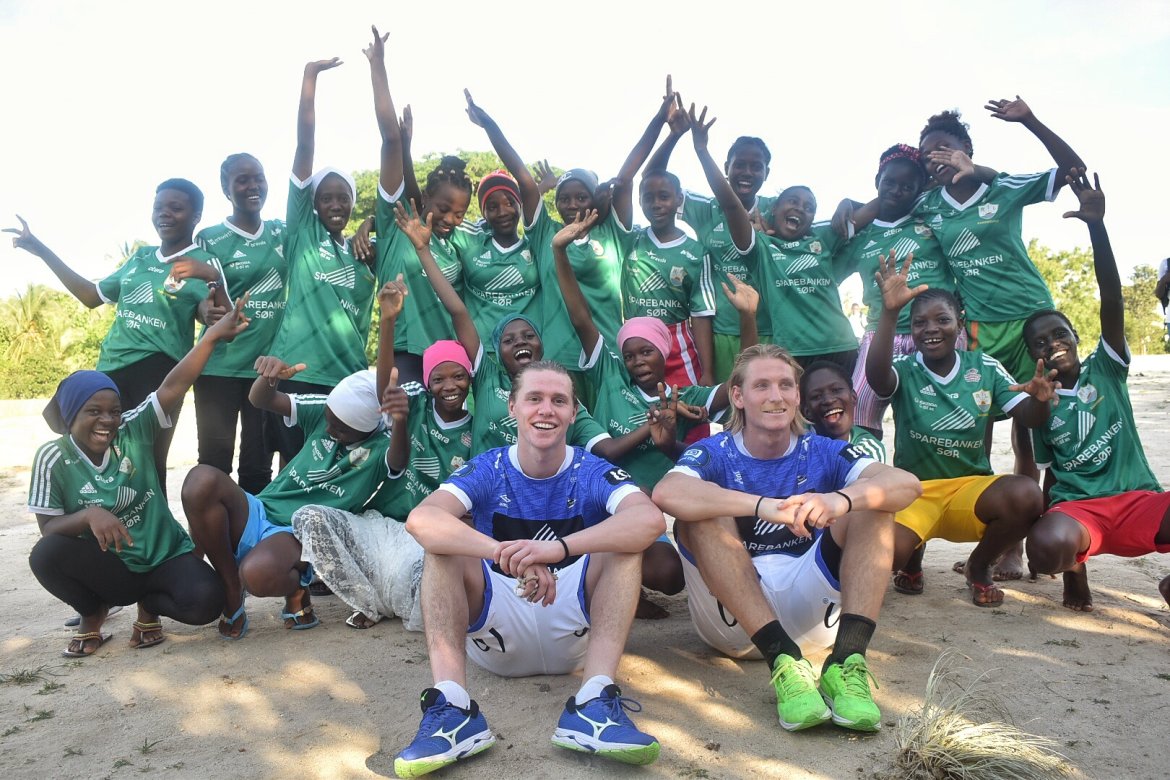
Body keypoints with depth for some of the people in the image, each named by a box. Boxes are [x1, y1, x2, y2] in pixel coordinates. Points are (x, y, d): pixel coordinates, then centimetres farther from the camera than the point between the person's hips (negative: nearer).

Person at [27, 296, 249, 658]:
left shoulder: (134, 430, -6)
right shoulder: (52, 459, -6)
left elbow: (172, 388, -18)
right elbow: (48, 529, -8)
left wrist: (212, 336, -29)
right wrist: (89, 514, -30)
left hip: (165, 559, 0)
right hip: (108, 569, 0)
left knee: (205, 600, -28)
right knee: (45, 554, -29)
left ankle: (149, 606, 9)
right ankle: (93, 615, 3)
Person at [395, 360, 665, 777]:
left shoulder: (593, 472, -5)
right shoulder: (487, 470, -4)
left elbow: (651, 519, -29)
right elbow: (421, 519, -26)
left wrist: (559, 547, -43)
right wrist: (505, 553, -42)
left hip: (573, 631, 0)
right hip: (499, 627, 1)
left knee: (624, 540, -21)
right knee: (445, 542, -19)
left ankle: (594, 702, -32)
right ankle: (451, 705, -32)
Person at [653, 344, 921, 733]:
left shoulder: (823, 453, 3)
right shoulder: (713, 453, -3)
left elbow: (907, 483, -15)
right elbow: (666, 493, -28)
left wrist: (840, 500, -37)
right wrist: (763, 505, -40)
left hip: (811, 609, 2)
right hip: (733, 618, -1)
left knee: (872, 501, -13)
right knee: (702, 511, -25)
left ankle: (847, 661, -28)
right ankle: (784, 663, -33)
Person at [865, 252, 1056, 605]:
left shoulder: (985, 368, 3)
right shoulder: (904, 370, -6)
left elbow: (1029, 418, -2)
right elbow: (876, 376, -30)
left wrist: (1039, 399, -28)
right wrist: (888, 312, -45)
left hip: (972, 486, 2)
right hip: (914, 491, -2)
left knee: (1026, 494, -31)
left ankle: (979, 566, 2)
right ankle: (912, 559, 13)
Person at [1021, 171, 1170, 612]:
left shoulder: (1106, 368, 6)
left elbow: (1112, 297, -8)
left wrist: (1097, 225, -19)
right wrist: (1054, 535, -2)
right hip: (1076, 508, -1)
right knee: (1046, 546, -36)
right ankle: (1076, 565, 3)